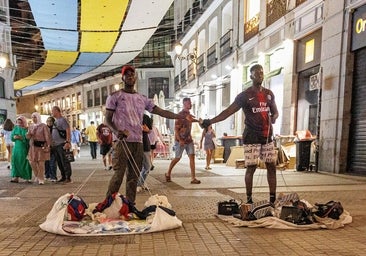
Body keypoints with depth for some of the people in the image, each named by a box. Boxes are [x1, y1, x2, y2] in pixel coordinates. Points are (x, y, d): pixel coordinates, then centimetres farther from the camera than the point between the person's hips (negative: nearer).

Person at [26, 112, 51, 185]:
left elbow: (47, 136, -7)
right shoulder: (31, 126, 12)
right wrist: (28, 134, -12)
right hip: (33, 146, 5)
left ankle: (41, 179, 5)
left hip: (41, 146, -5)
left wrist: (48, 145, -12)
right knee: (32, 162, 2)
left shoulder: (43, 126, -4)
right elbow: (28, 137, 10)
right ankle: (37, 176, 24)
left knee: (41, 162, -4)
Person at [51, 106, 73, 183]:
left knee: (65, 162, -5)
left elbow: (68, 131, -16)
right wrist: (51, 144, 20)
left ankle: (68, 178, 0)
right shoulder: (55, 121, 18)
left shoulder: (62, 120, -8)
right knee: (59, 162, 12)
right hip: (55, 145, 9)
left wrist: (67, 142, -24)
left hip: (62, 145, -9)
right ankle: (63, 177, 20)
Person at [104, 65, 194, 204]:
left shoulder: (143, 98, 15)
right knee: (118, 175, -10)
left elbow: (162, 112, 12)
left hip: (138, 142, 5)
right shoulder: (115, 96, 4)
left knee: (133, 177, 8)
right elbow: (108, 119, 2)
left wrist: (184, 117, 5)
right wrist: (116, 131, -20)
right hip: (123, 142, -4)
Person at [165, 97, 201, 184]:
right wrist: (180, 140, -21)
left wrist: (190, 137, 16)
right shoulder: (180, 115, -13)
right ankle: (168, 173, 27)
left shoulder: (189, 114, 11)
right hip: (181, 140, -6)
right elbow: (176, 128, -16)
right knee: (177, 158, 5)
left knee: (192, 156, -5)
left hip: (189, 140, 6)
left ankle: (193, 178, -5)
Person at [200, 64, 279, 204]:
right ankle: (249, 199, 9)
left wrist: (273, 117, -4)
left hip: (267, 136, 5)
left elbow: (275, 112, 21)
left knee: (272, 166, 6)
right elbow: (228, 111, -8)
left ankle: (273, 199, 16)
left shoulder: (269, 93, 11)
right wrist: (210, 121, -19)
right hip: (252, 137, -5)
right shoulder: (244, 95, -5)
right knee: (251, 168, -3)